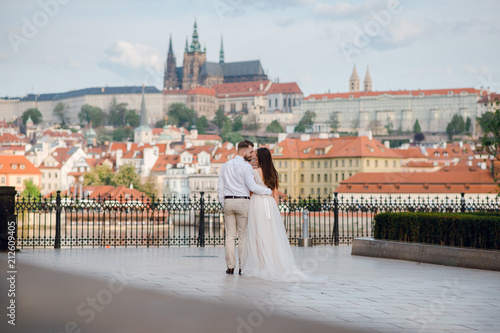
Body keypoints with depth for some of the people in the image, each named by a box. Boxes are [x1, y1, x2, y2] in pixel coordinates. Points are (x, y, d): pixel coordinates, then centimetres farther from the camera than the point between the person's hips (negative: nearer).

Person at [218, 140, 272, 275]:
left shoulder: (225, 165, 10)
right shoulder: (246, 166, -9)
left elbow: (220, 186, 12)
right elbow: (252, 186, -18)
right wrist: (269, 191, -7)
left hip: (228, 201, 5)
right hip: (243, 202, -5)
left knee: (230, 235, 6)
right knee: (243, 236, 1)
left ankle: (230, 266, 4)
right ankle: (243, 267, 0)